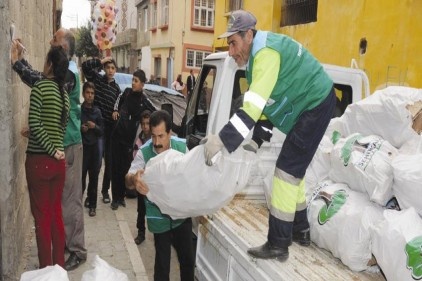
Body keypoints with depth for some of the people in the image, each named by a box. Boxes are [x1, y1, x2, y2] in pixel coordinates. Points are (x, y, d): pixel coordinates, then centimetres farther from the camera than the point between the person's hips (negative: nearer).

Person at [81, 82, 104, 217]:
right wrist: (80, 128, -16)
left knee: (94, 177, 5)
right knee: (81, 177, -7)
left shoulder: (97, 111, 8)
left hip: (94, 148, 3)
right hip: (81, 147, -3)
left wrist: (95, 127, -12)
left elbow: (101, 132, 7)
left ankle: (92, 204, 18)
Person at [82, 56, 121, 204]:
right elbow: (85, 66, -14)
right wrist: (101, 61, -12)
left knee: (109, 160, 9)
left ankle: (105, 190, 22)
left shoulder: (116, 88, 9)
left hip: (111, 126, 3)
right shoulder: (96, 78, 2)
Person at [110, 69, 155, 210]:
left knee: (125, 167, 4)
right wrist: (115, 110, 9)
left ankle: (121, 196, 21)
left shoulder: (144, 101, -7)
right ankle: (115, 198, 13)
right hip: (117, 135, 2)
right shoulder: (127, 92, 2)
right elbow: (119, 99, 23)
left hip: (129, 138, -2)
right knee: (115, 167, 4)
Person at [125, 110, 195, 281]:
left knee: (188, 259, 14)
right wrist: (133, 179, -50)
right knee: (162, 262, 8)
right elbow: (128, 180, -27)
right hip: (160, 218, -2)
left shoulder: (182, 146, -13)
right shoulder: (144, 153, -18)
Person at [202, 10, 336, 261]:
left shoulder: (266, 52, -24)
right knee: (293, 169, 15)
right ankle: (300, 230, 29)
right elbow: (265, 102, 14)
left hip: (317, 104, -10)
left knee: (287, 170, -11)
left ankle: (278, 245, -3)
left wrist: (222, 139, -34)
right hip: (308, 106, 11)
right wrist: (257, 140, 10)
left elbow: (253, 106, -33)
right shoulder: (259, 55, 9)